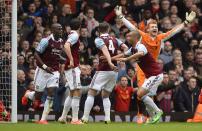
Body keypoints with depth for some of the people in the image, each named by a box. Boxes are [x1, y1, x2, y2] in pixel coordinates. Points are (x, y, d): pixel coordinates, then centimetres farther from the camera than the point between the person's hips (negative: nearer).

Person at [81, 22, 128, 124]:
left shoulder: (98, 40, -2)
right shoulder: (115, 40, 13)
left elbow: (104, 49, -21)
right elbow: (126, 48, 2)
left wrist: (109, 62, -34)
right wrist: (113, 58, 4)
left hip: (103, 70, -5)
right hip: (114, 71, 5)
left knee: (91, 93, 1)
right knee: (105, 95, 17)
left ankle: (85, 118, -5)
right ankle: (107, 118, 3)